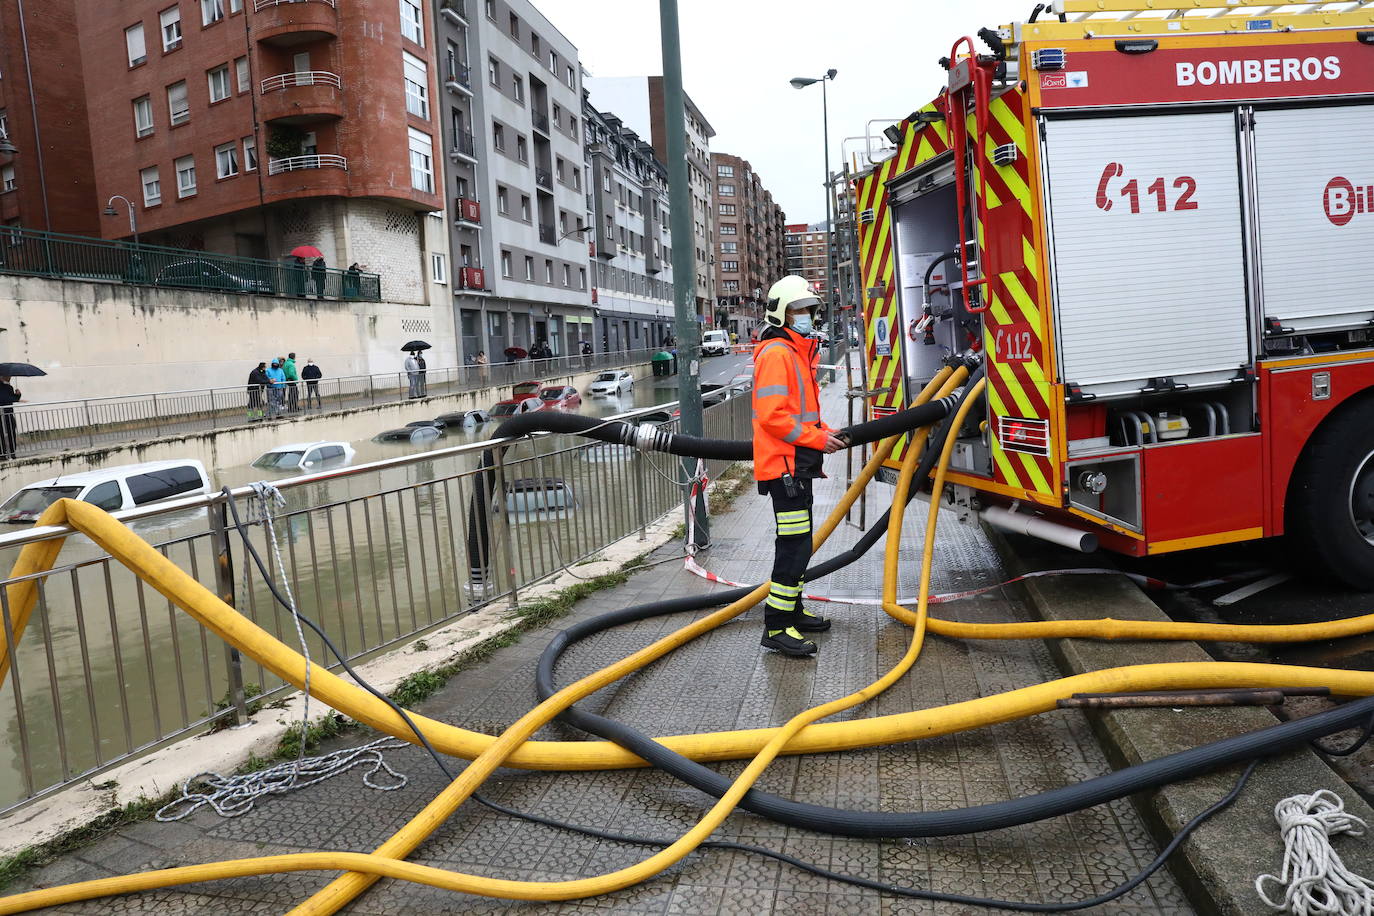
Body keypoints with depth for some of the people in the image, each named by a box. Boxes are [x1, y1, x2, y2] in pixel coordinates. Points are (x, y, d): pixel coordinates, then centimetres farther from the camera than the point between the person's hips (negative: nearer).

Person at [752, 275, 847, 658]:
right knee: (794, 545, -11)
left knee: (799, 542, 17)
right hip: (783, 464, -11)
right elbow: (772, 415, -22)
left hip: (799, 463, 11)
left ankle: (792, 610, 29)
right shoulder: (775, 353, -14)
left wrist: (825, 433, 10)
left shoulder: (798, 351, 19)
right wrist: (817, 439, -17)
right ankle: (776, 626, -6)